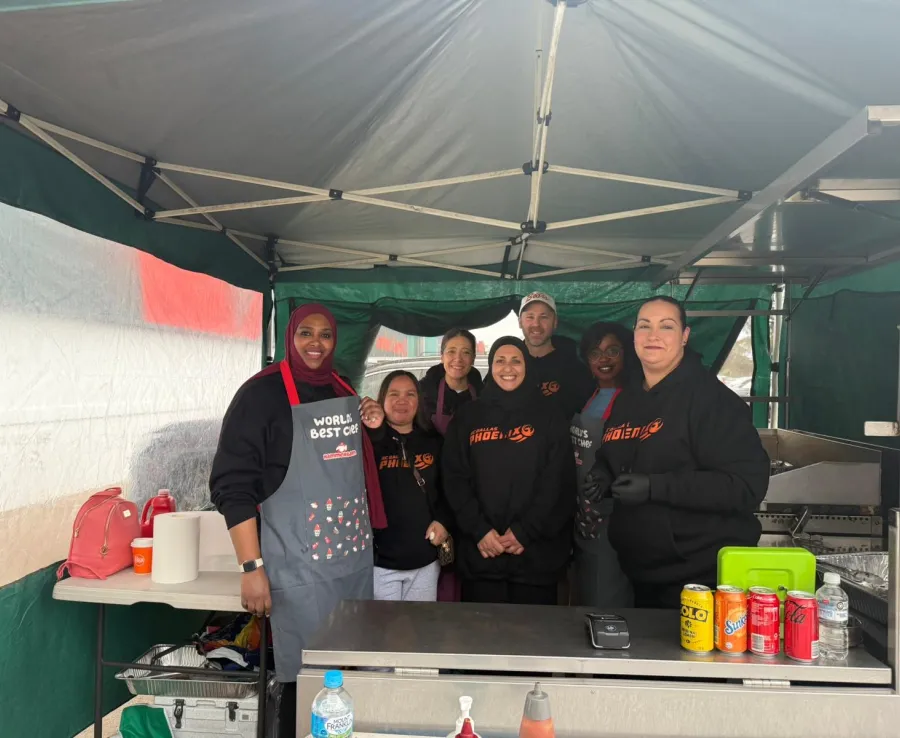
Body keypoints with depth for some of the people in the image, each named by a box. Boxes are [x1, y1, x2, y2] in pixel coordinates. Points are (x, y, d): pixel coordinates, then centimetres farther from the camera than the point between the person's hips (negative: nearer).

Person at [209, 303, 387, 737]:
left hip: (355, 557, 6)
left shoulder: (345, 392, 10)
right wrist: (252, 567, -18)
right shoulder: (263, 392, -9)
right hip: (299, 563, -6)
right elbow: (233, 485, -13)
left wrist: (371, 431, 4)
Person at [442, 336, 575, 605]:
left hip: (536, 552, -1)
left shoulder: (550, 417, 5)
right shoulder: (466, 418, 9)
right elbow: (454, 480, 3)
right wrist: (478, 530, -9)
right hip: (479, 552, 1)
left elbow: (559, 482, -2)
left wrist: (524, 531, -11)